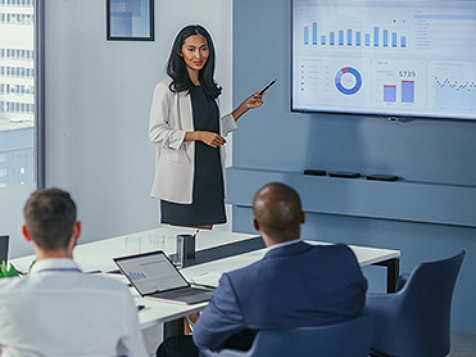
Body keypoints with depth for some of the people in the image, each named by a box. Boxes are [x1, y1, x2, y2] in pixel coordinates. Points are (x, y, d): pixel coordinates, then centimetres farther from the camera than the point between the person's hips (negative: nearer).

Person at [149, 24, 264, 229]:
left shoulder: (208, 89, 15)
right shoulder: (167, 89, -6)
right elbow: (156, 133, -11)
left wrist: (244, 107, 16)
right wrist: (198, 135, -17)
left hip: (209, 177, 6)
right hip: (181, 180, -6)